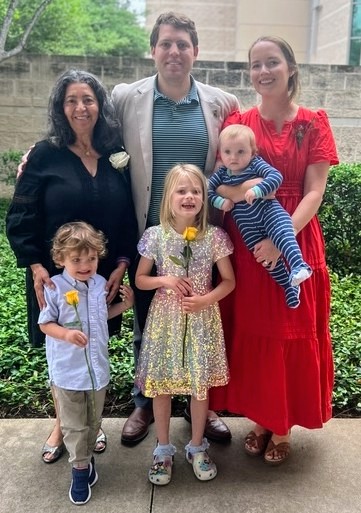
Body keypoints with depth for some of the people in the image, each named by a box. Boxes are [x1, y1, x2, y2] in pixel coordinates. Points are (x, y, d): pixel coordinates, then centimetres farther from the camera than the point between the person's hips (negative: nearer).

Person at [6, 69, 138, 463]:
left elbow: (128, 218, 4)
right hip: (55, 276, -2)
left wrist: (121, 265, -4)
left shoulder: (115, 155, 3)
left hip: (103, 276, 2)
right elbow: (20, 219, -7)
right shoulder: (45, 155, -6)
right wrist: (36, 267, -15)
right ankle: (62, 423, 35)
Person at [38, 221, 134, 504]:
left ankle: (86, 456, 43)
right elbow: (45, 324, -9)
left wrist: (124, 305, 1)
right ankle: (80, 468, 28)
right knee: (74, 425, 11)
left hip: (97, 367, 4)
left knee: (94, 421, 21)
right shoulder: (55, 288, -16)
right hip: (68, 371, -4)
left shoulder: (101, 283, -2)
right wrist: (66, 334, -26)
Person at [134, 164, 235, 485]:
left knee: (200, 385, 11)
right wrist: (164, 280, -15)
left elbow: (229, 281, 0)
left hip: (201, 319, 0)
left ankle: (197, 447, 33)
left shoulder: (214, 236, -6)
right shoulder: (155, 235, -5)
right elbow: (140, 279, 3)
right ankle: (164, 449, 29)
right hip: (166, 319, 1)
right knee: (160, 385, 9)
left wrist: (205, 300, -16)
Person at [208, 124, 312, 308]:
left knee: (283, 234, -31)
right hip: (247, 223, 3)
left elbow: (276, 176, -17)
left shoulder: (256, 164, -3)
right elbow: (207, 189, 6)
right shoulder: (222, 174, 7)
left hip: (269, 210, -2)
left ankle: (298, 265, -42)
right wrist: (219, 201, -10)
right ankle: (289, 285, 8)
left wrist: (257, 190, -29)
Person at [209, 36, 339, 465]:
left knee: (293, 336, 6)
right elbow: (220, 182, 1)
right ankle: (260, 420, 28)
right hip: (245, 245, 2)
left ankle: (283, 429, 25)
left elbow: (314, 192, -6)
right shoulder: (237, 123, 6)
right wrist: (236, 190, -23)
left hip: (295, 244, -1)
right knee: (251, 335, 8)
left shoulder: (313, 123, 1)